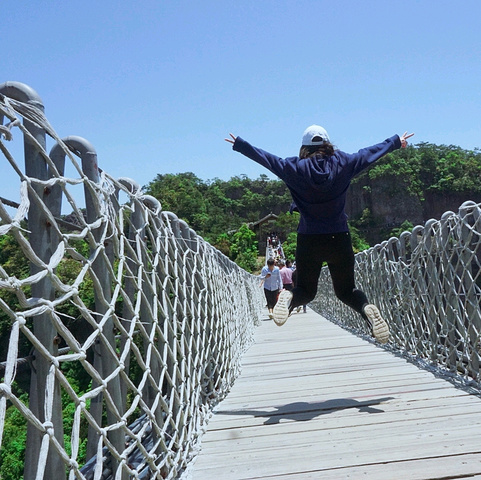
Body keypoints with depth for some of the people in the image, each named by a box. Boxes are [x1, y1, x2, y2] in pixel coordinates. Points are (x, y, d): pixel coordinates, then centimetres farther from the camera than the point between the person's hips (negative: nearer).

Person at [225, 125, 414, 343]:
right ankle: (367, 308, -17)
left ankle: (289, 298, -21)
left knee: (305, 290, 16)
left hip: (308, 241, -1)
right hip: (339, 239, 1)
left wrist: (239, 144, 19)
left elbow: (267, 158, 5)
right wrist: (397, 142, 31)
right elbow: (370, 153, 15)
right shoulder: (342, 163, 2)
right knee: (346, 289, 17)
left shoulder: (295, 168, -2)